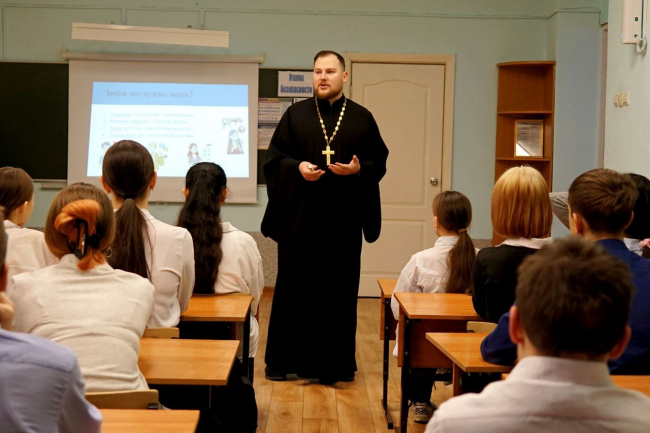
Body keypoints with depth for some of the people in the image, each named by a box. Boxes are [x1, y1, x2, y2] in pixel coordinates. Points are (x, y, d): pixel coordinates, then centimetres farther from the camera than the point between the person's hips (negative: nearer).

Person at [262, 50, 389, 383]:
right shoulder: (295, 115, 6)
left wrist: (358, 169, -14)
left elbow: (379, 162, 7)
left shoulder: (362, 118, 6)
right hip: (300, 215, 0)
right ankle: (283, 360, 13)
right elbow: (273, 158, 4)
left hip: (343, 217, 0)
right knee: (294, 286, 3)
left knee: (340, 289, 4)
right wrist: (297, 168, -15)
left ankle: (337, 362, 15)